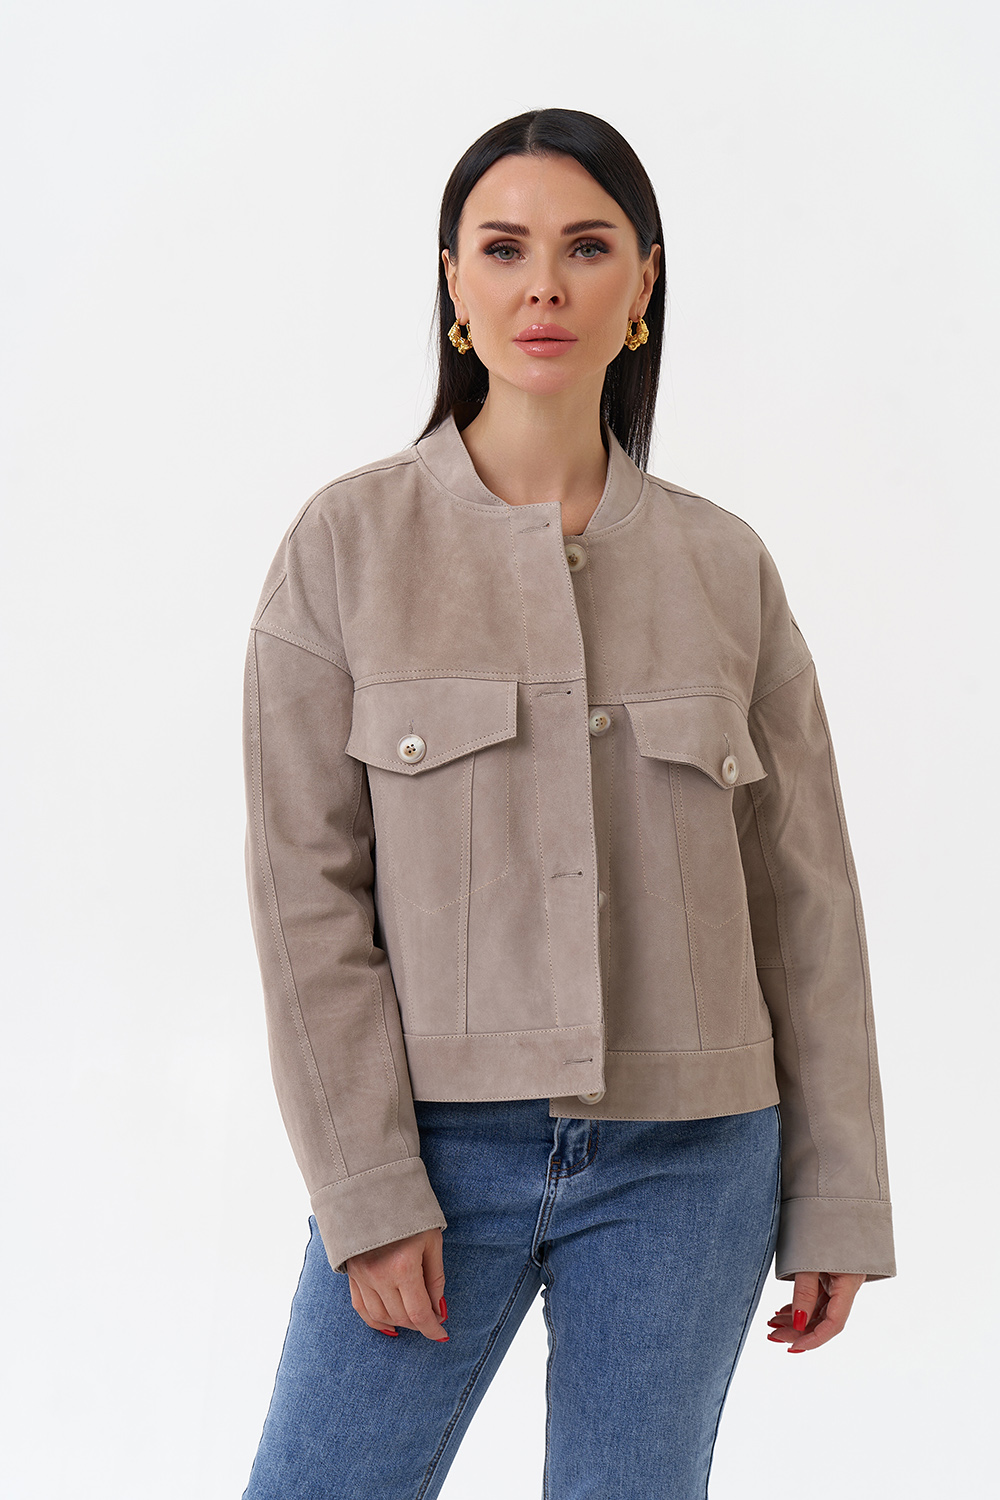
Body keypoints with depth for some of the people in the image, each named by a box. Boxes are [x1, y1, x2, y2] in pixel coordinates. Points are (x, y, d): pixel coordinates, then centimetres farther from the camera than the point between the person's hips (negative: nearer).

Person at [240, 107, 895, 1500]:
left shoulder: (727, 566, 3)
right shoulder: (348, 542, -2)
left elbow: (804, 897, 5)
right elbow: (305, 885, -5)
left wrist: (836, 1200, 4)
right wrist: (367, 1193, -10)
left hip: (686, 1164, 2)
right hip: (436, 1138, -1)